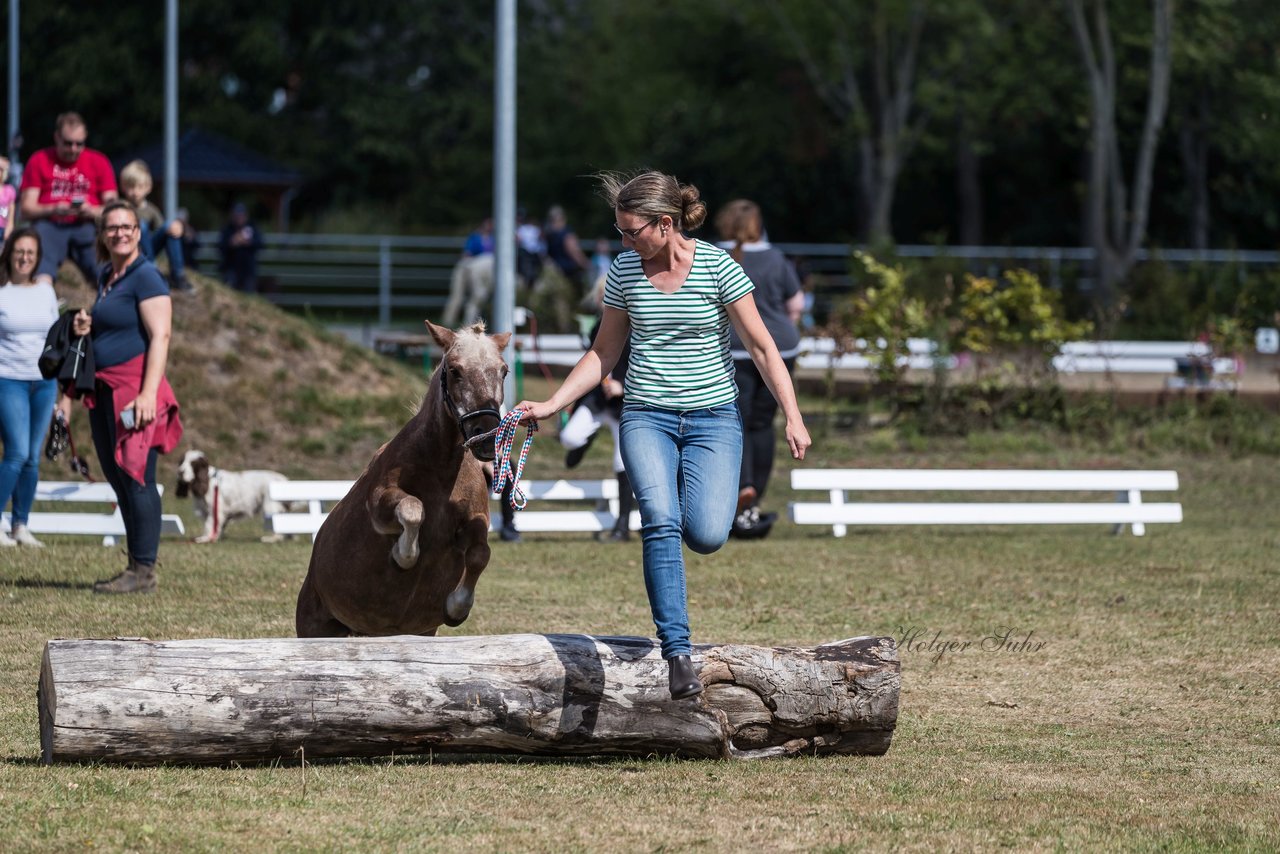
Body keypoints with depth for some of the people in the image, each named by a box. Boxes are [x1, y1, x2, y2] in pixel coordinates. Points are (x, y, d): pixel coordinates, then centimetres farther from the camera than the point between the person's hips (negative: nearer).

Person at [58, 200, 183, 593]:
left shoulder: (146, 277, -9)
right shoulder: (105, 278, 18)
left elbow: (160, 336, -16)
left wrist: (148, 392, -24)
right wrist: (86, 327, 9)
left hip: (135, 388, -9)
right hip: (105, 391, 9)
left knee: (136, 479, -10)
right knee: (118, 480, 9)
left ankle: (144, 570, -9)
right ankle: (137, 567, 14)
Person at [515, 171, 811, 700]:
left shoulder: (717, 267, -6)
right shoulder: (624, 272, 4)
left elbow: (761, 347, -3)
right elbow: (603, 355, 13)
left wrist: (793, 416, -10)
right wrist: (550, 405, 5)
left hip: (713, 417, -2)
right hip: (647, 416, 2)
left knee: (705, 535, -20)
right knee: (661, 521, -25)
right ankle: (677, 651, -28)